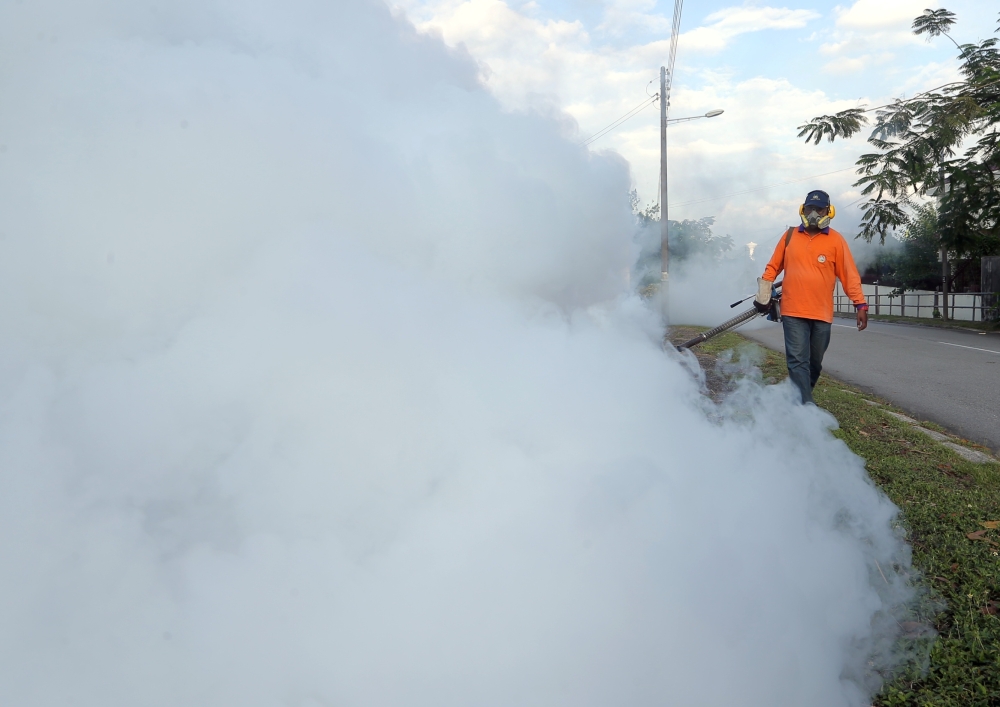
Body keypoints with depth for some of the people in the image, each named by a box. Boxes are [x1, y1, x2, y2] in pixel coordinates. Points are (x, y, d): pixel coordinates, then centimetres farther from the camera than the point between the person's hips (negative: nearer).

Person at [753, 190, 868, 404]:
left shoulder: (836, 240, 1)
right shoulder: (790, 235, 6)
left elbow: (849, 275, -1)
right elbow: (773, 267, 12)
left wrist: (860, 304, -8)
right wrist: (764, 294, 3)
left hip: (822, 314, 1)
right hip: (793, 312, -1)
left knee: (814, 363, 13)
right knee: (798, 361, -9)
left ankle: (801, 400, 32)